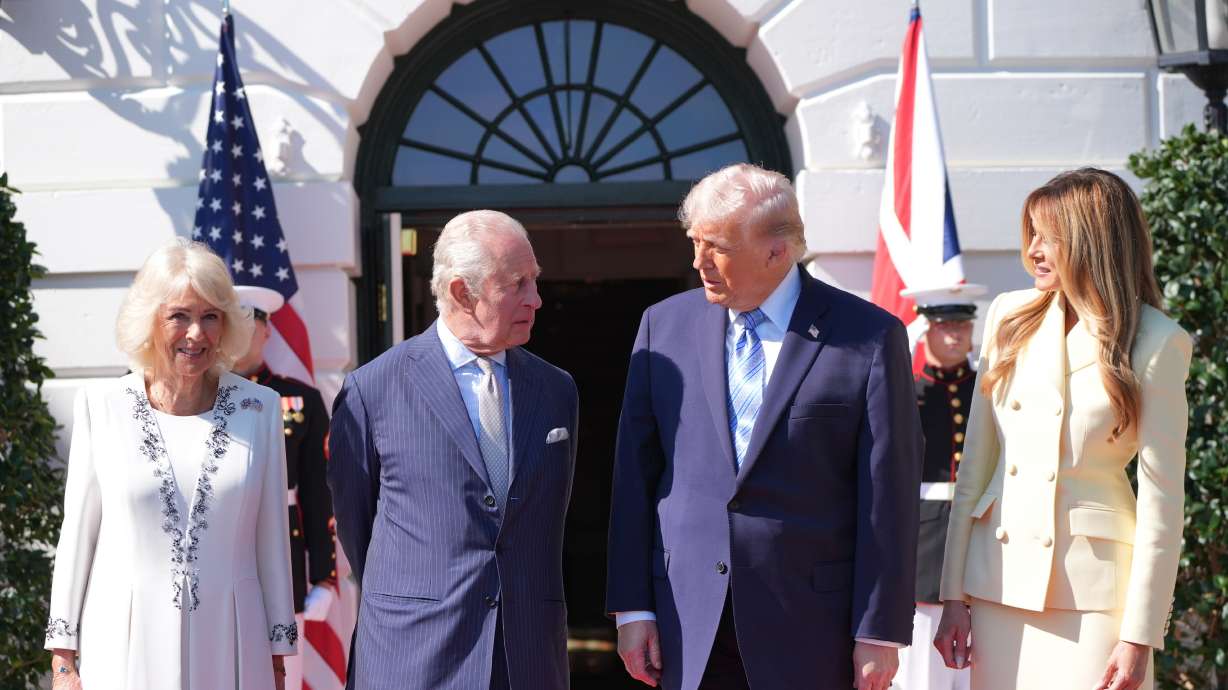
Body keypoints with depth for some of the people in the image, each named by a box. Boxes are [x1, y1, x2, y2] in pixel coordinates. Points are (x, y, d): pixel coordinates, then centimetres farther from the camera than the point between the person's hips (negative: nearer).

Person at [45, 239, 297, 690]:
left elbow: (271, 539, 5)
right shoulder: (101, 406, 0)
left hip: (228, 647, 1)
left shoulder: (258, 408, 2)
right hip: (126, 651, 0)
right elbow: (77, 536, 3)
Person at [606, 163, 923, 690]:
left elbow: (889, 494, -5)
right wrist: (633, 607, 1)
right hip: (688, 621, 3)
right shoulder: (665, 325, 6)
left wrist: (879, 632, -6)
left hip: (811, 627, -2)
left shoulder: (869, 337, -4)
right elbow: (636, 474, 6)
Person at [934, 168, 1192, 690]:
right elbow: (975, 461, 7)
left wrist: (1139, 635, -8)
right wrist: (953, 594, 4)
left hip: (1094, 585, -3)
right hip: (1001, 577, 3)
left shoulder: (1156, 344, -4)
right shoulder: (1009, 318, 6)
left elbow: (1162, 495, -5)